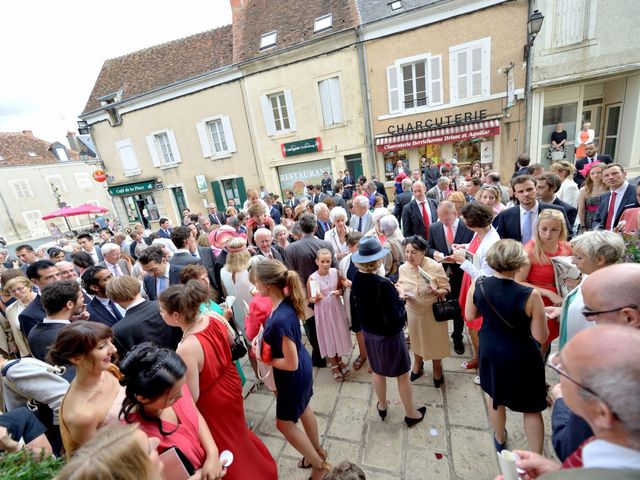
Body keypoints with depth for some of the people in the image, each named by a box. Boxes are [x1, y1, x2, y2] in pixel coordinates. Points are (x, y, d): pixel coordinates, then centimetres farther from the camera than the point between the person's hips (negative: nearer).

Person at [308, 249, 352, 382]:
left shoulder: (335, 272, -9)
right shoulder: (312, 278, -19)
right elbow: (309, 299, -9)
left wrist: (339, 292, -16)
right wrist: (315, 299, -30)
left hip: (336, 308, 3)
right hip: (322, 311, -3)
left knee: (339, 334, 16)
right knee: (328, 336, 13)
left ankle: (340, 361, 41)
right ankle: (334, 365, 35)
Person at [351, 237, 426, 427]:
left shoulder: (356, 278, -10)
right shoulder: (382, 284, -32)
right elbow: (396, 315, -27)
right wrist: (399, 298, -9)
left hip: (369, 333, 6)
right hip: (389, 335, -6)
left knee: (377, 371, 26)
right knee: (403, 374, 18)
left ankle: (382, 406, 47)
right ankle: (411, 414, 39)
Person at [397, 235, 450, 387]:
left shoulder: (436, 267, -26)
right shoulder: (403, 268, -15)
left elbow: (447, 289, -15)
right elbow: (399, 283, 2)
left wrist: (436, 292, -36)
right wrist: (401, 292, -19)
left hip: (433, 312, -3)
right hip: (413, 311, 3)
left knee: (435, 341, 18)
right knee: (416, 339, 24)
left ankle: (437, 368, 48)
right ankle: (418, 364, 54)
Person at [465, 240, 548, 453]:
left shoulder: (478, 285, -17)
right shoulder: (530, 295, -27)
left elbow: (470, 315, -1)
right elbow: (541, 336, -16)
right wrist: (536, 315, 0)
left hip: (490, 352, 4)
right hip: (521, 358, -3)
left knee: (496, 400, 27)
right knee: (531, 409, 21)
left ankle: (500, 440, 51)